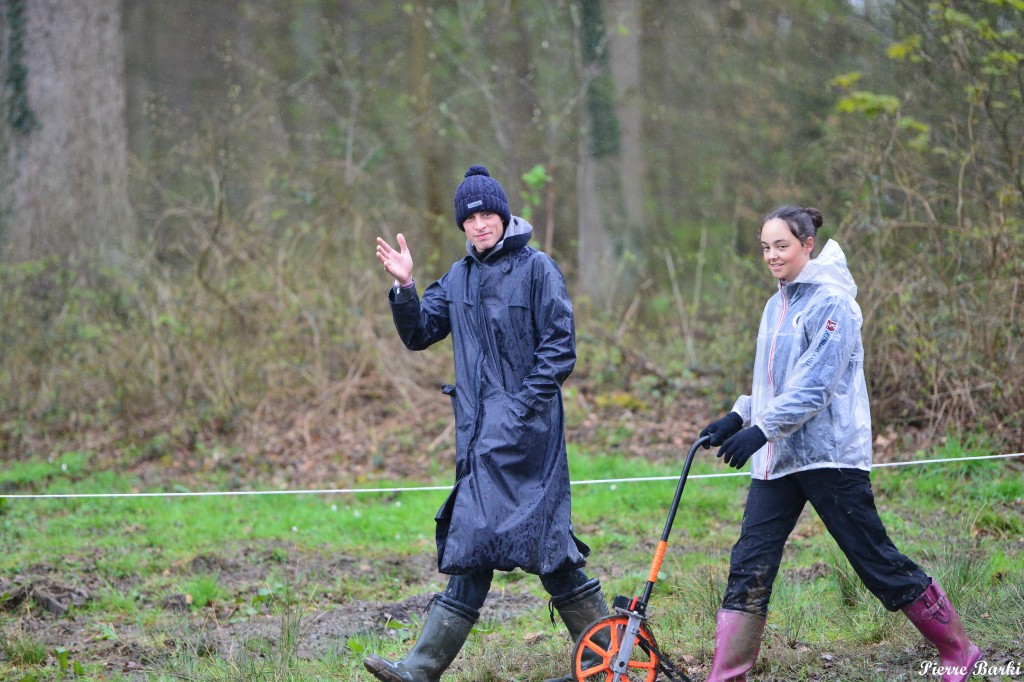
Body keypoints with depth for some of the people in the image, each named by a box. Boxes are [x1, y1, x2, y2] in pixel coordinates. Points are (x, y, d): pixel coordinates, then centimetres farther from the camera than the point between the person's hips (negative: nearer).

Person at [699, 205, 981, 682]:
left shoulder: (832, 303, -11)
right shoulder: (778, 305, 14)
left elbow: (815, 385, -20)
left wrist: (762, 429, -27)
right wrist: (738, 417, 10)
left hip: (829, 455, -7)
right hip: (777, 459, 7)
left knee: (878, 562, 0)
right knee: (749, 566, -2)